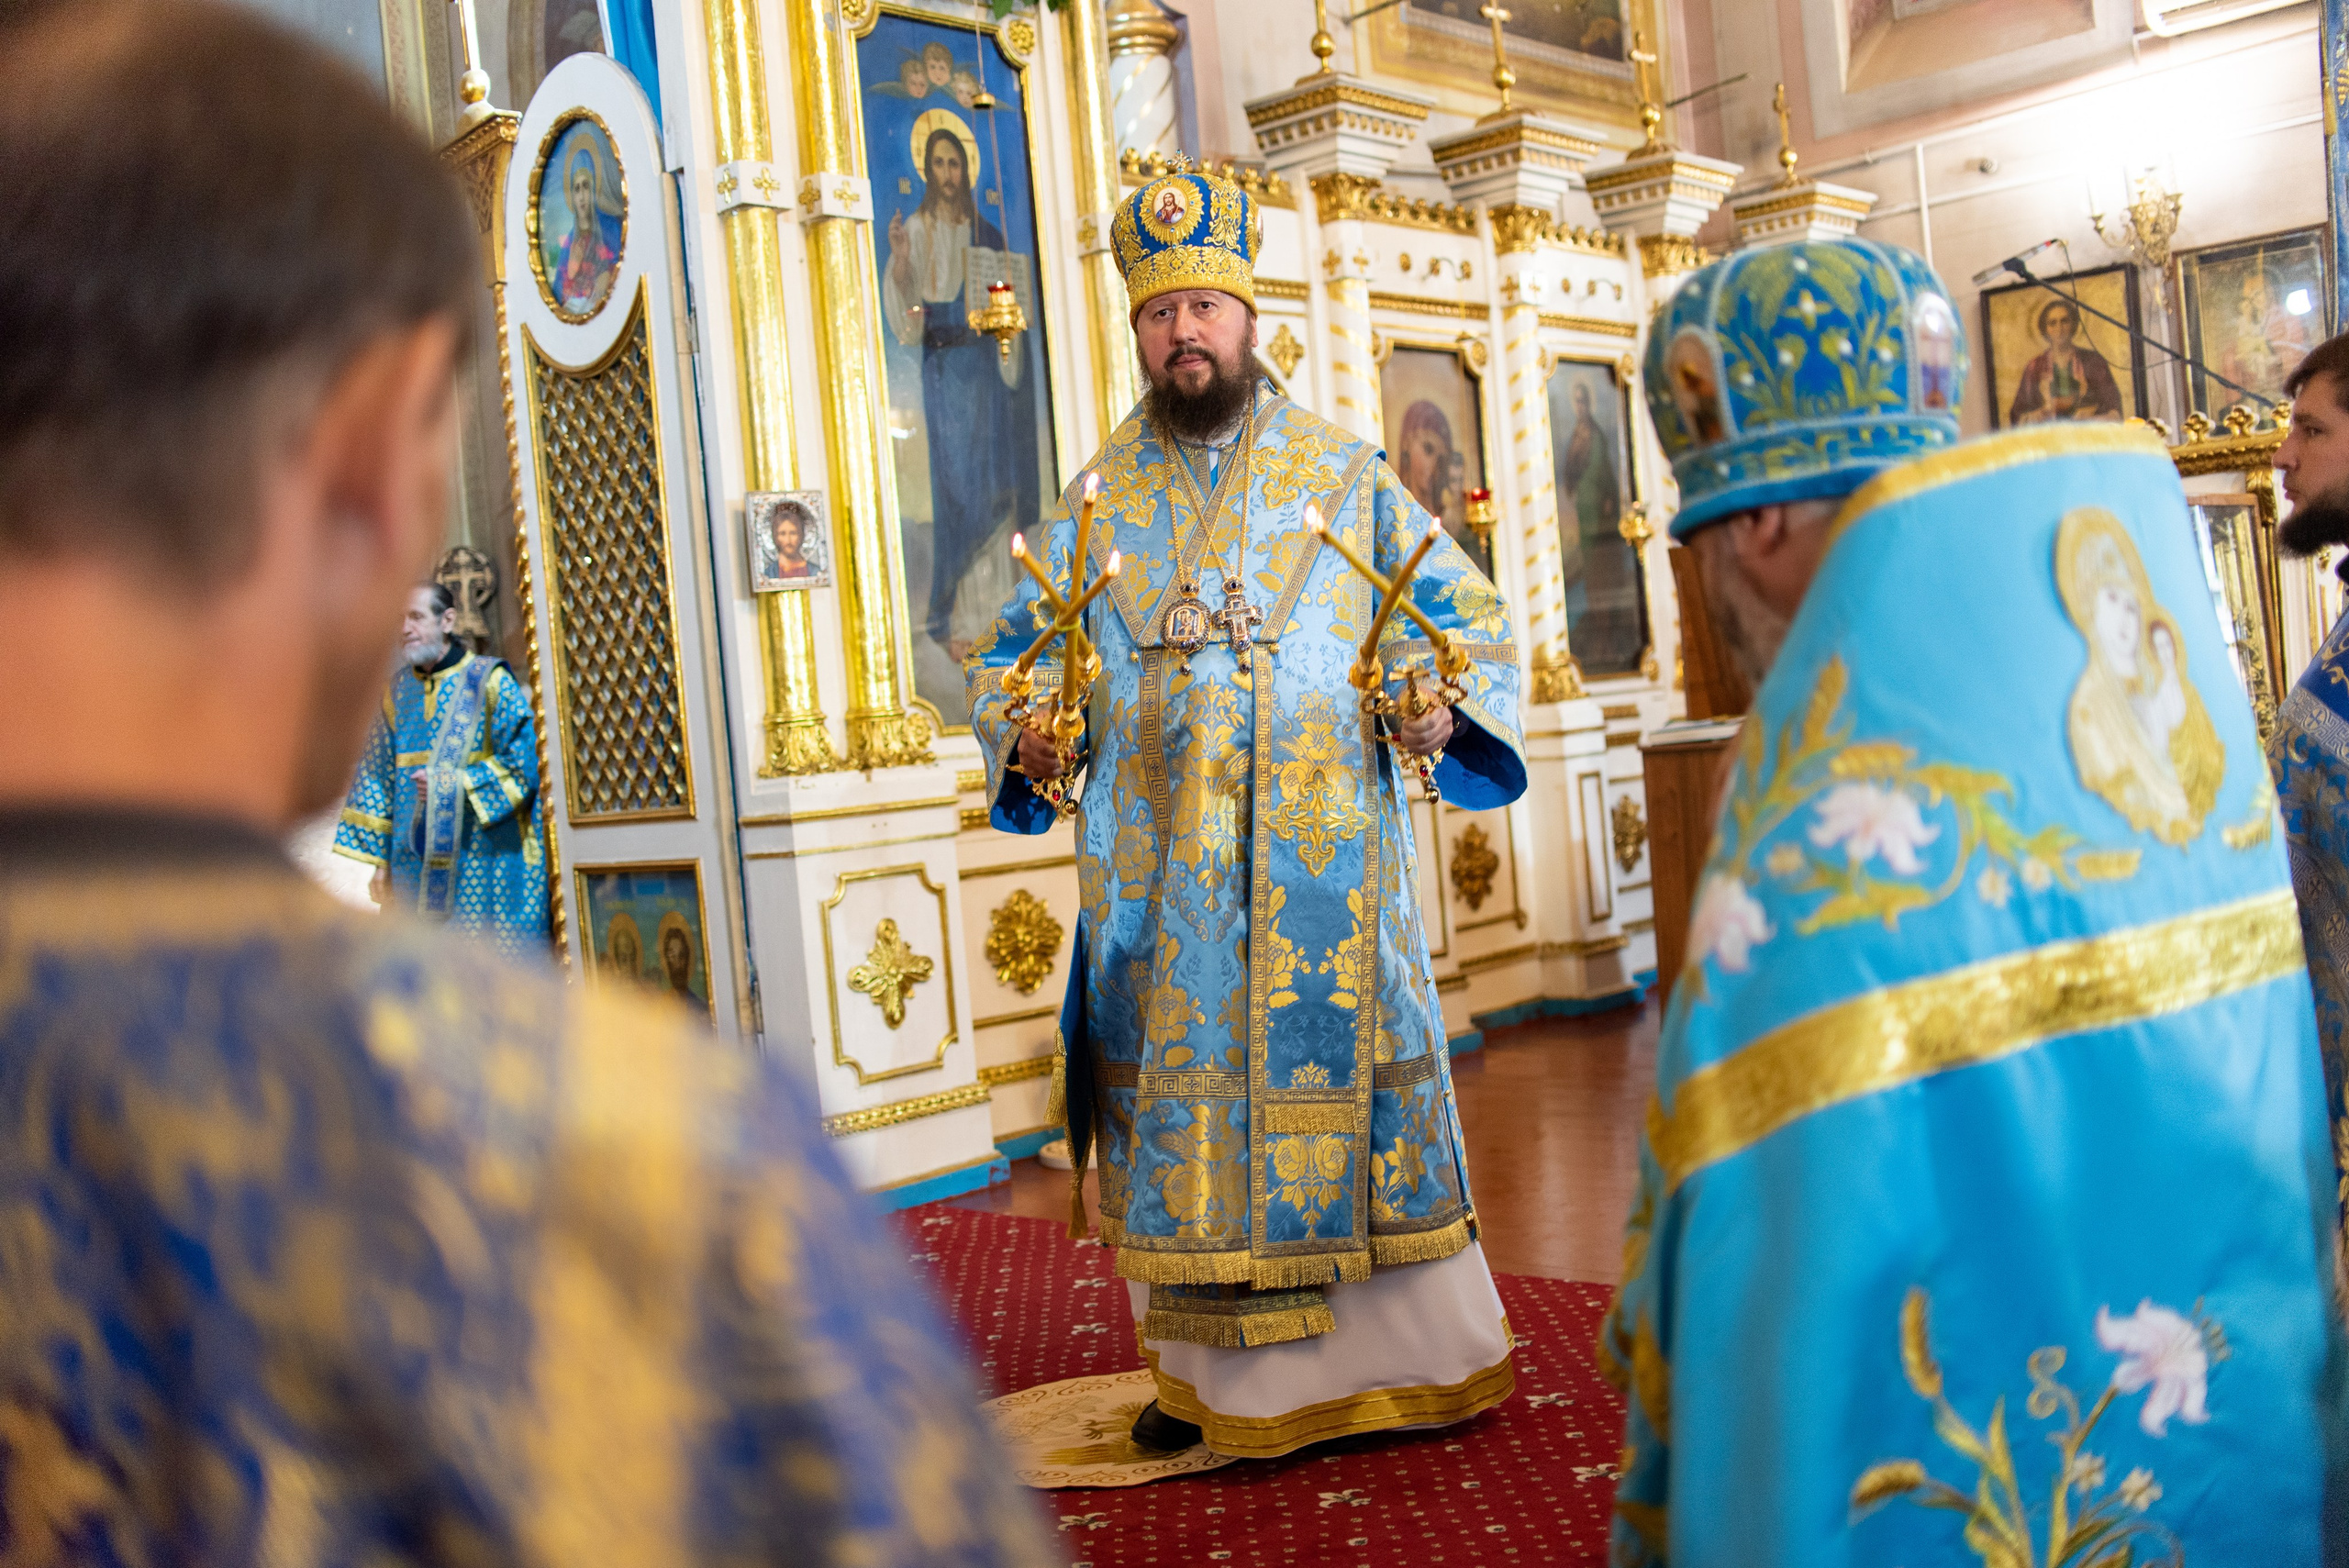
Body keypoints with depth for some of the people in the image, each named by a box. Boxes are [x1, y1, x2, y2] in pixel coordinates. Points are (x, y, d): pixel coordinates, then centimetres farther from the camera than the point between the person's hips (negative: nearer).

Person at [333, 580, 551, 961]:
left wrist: (453, 786, -14)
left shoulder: (488, 681, -3)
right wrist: (379, 859, 12)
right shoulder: (398, 693, 13)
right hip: (416, 863, 5)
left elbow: (523, 764, -8)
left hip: (482, 857, -5)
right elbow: (379, 779, 16)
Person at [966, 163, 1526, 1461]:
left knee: (1341, 1072, 0)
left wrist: (1445, 705, -11)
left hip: (1328, 857, -1)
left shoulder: (1345, 475, 8)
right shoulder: (1098, 502, 12)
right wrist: (1022, 733, -5)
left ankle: (1416, 1359, 14)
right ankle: (1211, 1374, 15)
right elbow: (1004, 654, 16)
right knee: (1182, 1097, 3)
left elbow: (1471, 615, 9)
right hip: (1162, 867, 2)